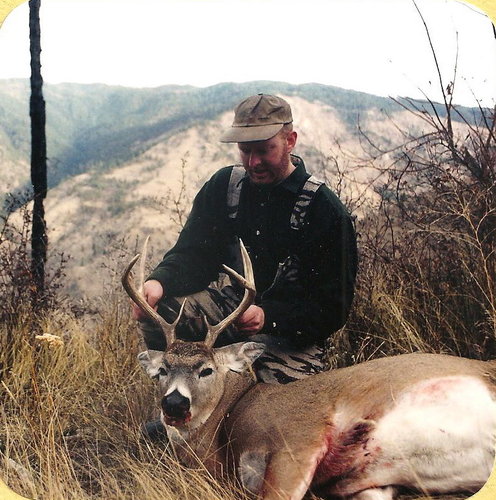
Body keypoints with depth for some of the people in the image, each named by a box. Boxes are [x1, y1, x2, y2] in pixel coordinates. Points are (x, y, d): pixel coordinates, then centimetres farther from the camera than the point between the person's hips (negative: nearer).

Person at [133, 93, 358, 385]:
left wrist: (268, 317, -30)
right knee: (157, 312, -22)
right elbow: (193, 256, 4)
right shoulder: (224, 185, 3)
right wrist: (160, 281, -21)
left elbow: (335, 306, -13)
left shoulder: (325, 210, -12)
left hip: (291, 331, -4)